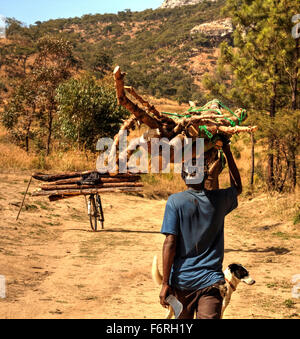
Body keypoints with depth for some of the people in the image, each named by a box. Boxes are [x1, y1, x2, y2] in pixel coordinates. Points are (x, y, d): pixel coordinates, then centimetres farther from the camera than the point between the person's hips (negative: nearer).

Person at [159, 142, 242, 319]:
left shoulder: (175, 201, -7)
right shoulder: (218, 199, 1)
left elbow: (170, 243, -11)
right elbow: (238, 187, 25)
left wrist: (165, 283, -6)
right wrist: (227, 152, 27)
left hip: (182, 280, 0)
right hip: (211, 280, 1)